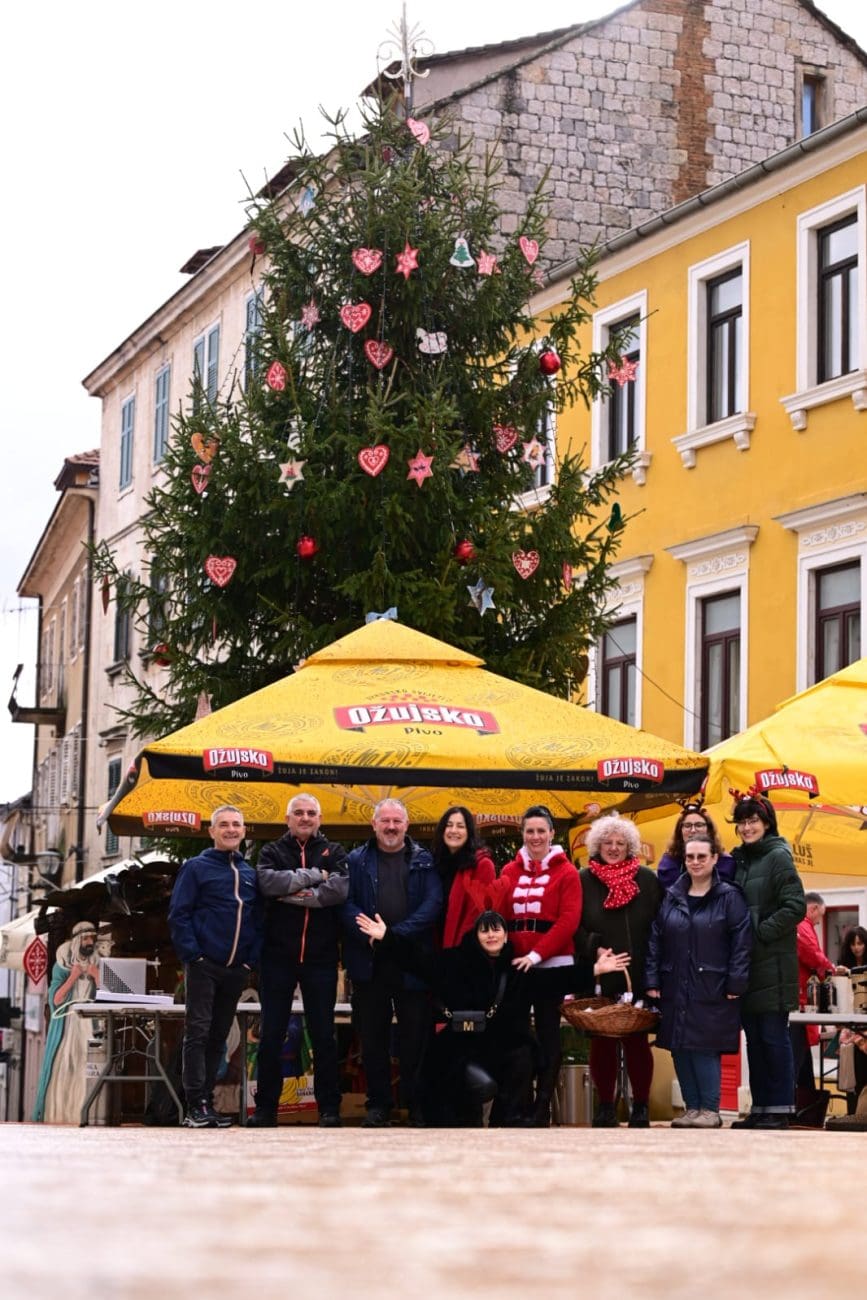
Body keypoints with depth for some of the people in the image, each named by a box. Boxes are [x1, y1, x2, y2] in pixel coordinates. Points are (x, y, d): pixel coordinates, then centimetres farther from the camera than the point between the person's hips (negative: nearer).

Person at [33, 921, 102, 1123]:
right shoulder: (62, 966, 6)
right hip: (65, 1027, -2)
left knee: (83, 1072, -9)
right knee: (60, 1070, -8)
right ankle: (55, 1115, -8)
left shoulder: (97, 966, 13)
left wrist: (97, 979, -7)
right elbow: (55, 999, -3)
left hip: (88, 1028, 2)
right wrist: (73, 977, -10)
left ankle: (79, 1114, -11)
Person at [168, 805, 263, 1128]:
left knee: (218, 1036, 9)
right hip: (204, 965, -5)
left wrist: (251, 958, 2)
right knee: (198, 1033, -6)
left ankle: (206, 1101, 15)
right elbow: (178, 915, -6)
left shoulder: (250, 873, 13)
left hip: (236, 969, 5)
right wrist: (193, 955, -14)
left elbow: (258, 920, 14)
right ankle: (195, 1105, -7)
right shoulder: (196, 867, -1)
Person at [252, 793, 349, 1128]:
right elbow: (268, 882, -14)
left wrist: (293, 893, -14)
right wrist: (312, 876, -13)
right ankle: (266, 1107, 11)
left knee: (323, 1034, 4)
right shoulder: (273, 852, 8)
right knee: (271, 1034, 4)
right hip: (278, 956, 0)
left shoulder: (333, 852, 8)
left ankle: (329, 1108, 10)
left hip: (320, 958, 0)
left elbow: (340, 889, -12)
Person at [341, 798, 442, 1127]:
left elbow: (433, 903, -5)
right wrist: (370, 935, -18)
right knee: (373, 1035, 5)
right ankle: (378, 1105, 14)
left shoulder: (424, 861, 7)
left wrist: (396, 934, -15)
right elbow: (346, 904, -1)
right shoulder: (357, 860, 9)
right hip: (369, 961, 1)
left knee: (415, 1036, 2)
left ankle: (417, 1105, 11)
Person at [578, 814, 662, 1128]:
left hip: (638, 978, 0)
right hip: (598, 977, 0)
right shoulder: (584, 880, 5)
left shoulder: (647, 880, 6)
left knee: (636, 1041, 3)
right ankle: (605, 1105, 13)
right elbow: (574, 926, 3)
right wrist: (594, 948, -14)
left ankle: (641, 1105, 11)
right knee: (602, 1042, 4)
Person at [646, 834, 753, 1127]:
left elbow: (742, 942, -6)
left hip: (711, 990, -5)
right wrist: (652, 980, 2)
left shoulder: (729, 897, -2)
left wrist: (735, 984, -12)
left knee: (705, 1048, -9)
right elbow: (655, 940, 9)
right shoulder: (671, 897, 11)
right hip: (676, 990, 5)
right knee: (680, 1049, 5)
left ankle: (710, 1109, 1)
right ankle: (692, 1107, 13)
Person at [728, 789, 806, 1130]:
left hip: (772, 964, -7)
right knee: (754, 1038, 10)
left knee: (773, 1036, -4)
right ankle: (760, 1107, 15)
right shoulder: (739, 859, 13)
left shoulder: (778, 857, -7)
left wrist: (760, 933, -15)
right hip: (745, 963, 7)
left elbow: (795, 907, -14)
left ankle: (779, 1109, 1)